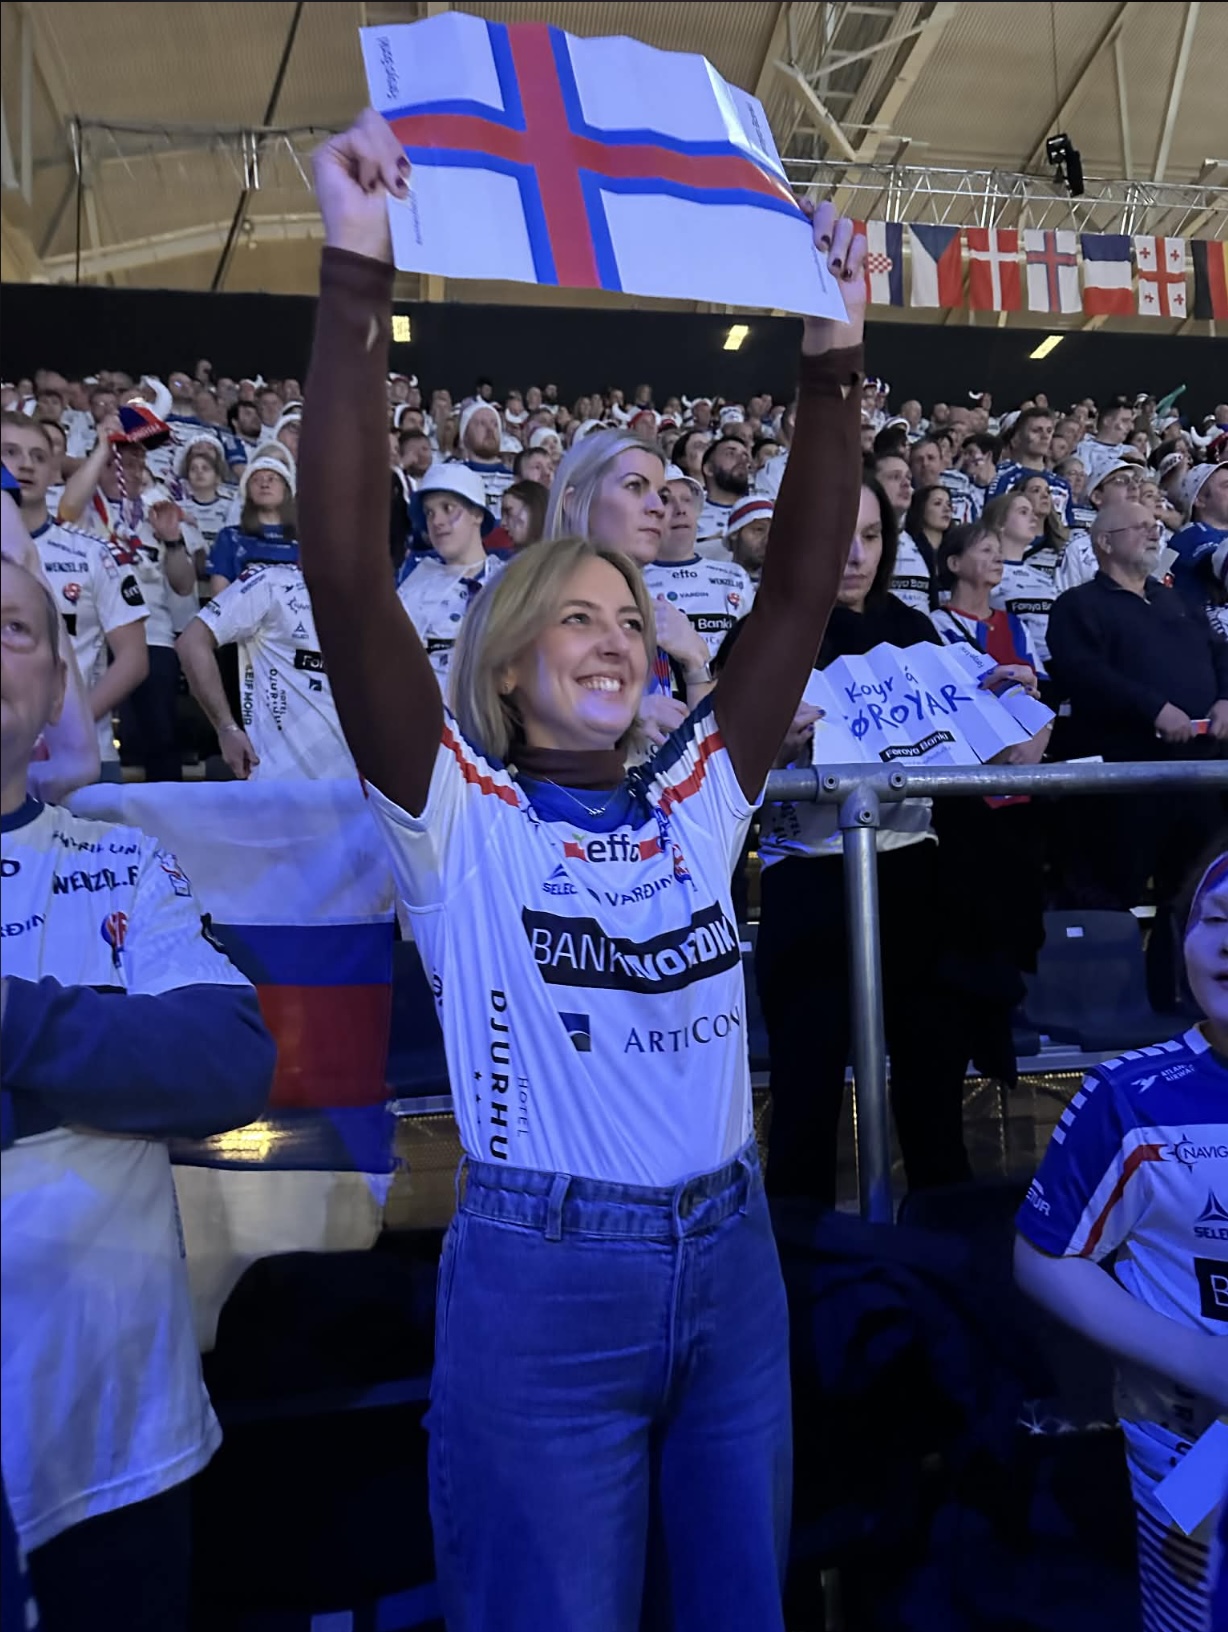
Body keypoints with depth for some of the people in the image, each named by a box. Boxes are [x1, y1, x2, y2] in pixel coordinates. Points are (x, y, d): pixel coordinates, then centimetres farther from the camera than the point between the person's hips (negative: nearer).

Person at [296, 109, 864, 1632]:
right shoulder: (460, 819, -7)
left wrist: (832, 361, -3)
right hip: (540, 1276, -4)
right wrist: (356, 275, -20)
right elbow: (343, 567, -18)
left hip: (730, 1258, 5)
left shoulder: (692, 808, 5)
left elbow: (800, 590, 2)